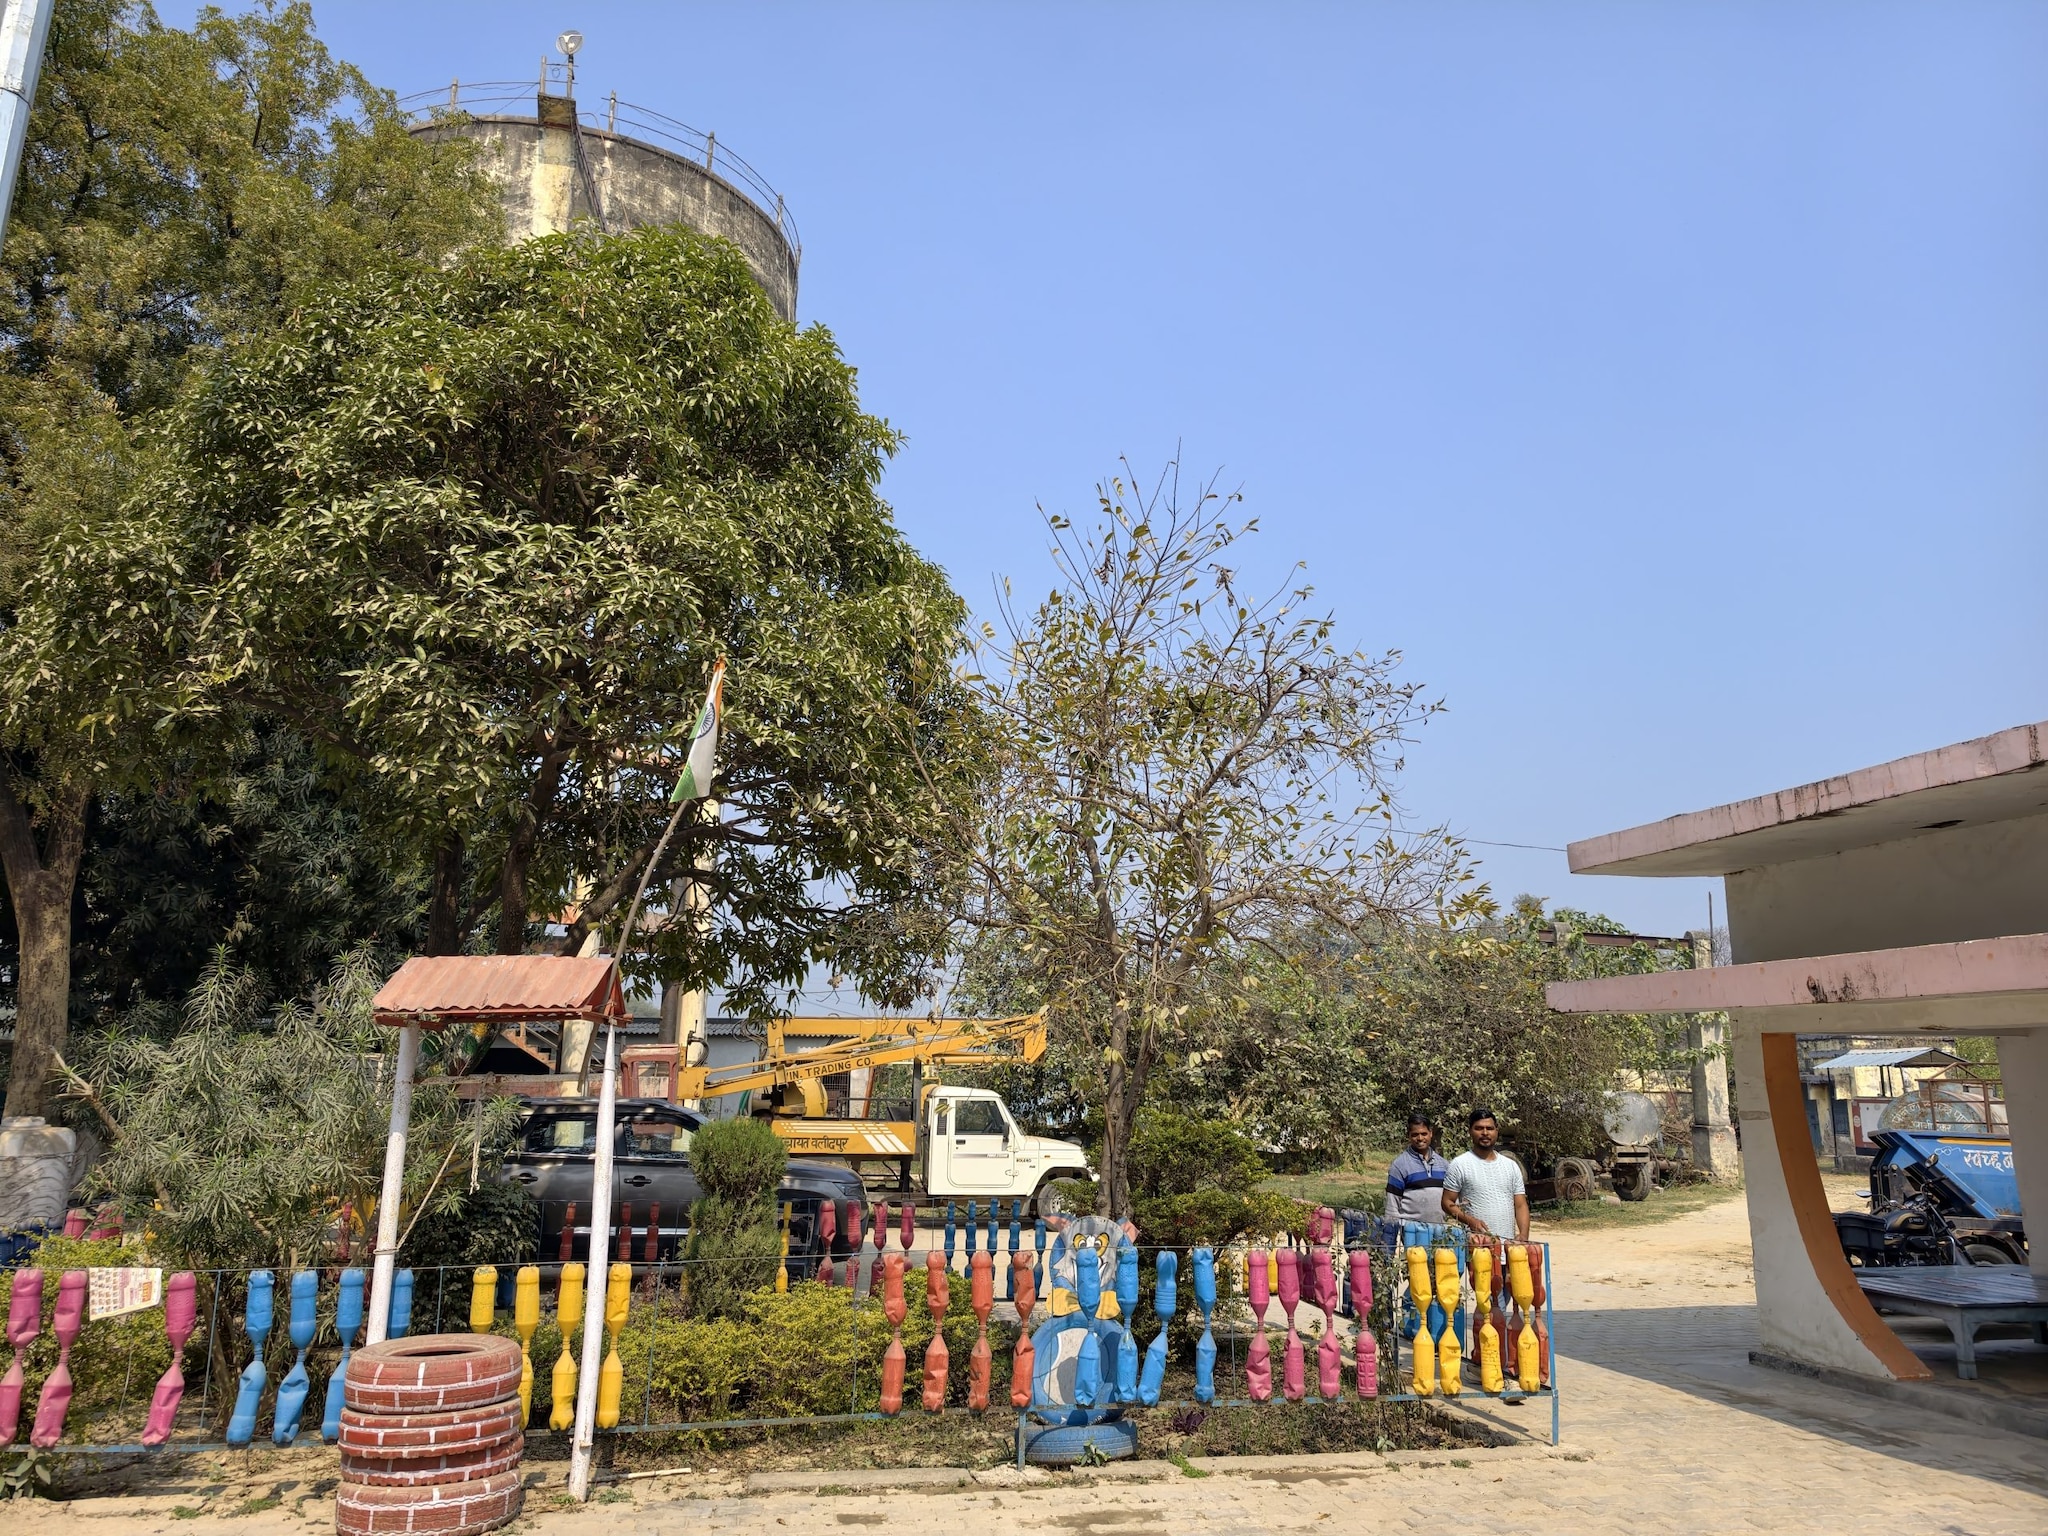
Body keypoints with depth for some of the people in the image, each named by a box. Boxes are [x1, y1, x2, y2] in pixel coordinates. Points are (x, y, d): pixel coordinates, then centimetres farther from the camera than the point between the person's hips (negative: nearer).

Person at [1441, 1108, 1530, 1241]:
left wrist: (1524, 1235, -5)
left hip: (1509, 1241, 4)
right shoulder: (1460, 1164, 1)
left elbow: (1521, 1205, 12)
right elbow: (1447, 1203, 0)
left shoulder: (1511, 1165, 14)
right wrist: (1469, 1220, -17)